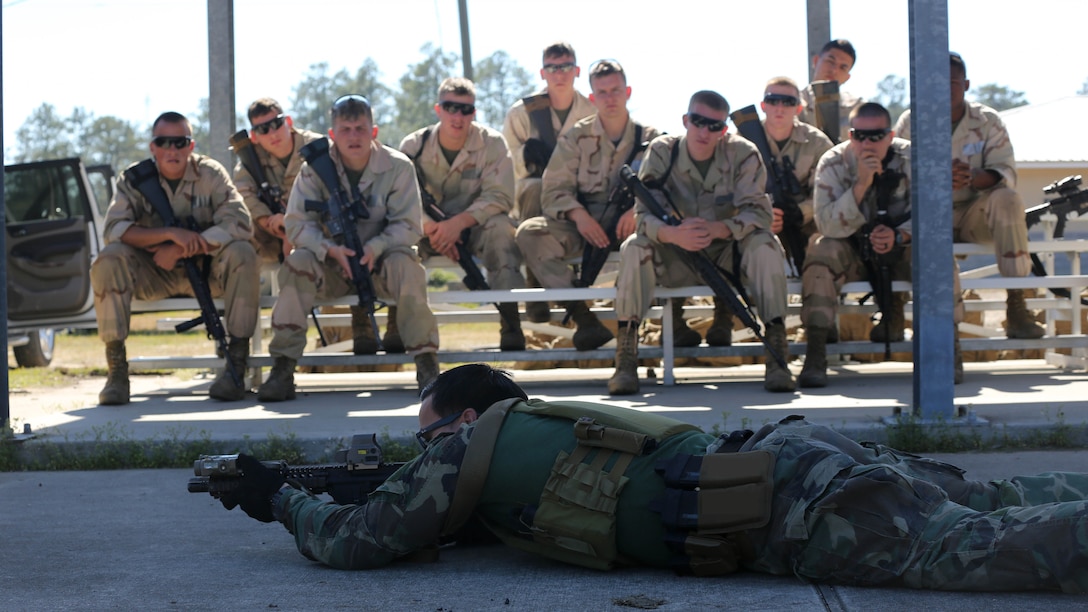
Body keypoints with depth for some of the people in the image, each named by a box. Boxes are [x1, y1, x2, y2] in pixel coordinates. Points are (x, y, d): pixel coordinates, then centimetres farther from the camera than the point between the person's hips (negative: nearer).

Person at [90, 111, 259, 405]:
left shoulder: (211, 174, -7)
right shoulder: (134, 179, -5)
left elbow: (239, 224, -20)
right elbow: (113, 230, -18)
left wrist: (179, 250, -25)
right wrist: (171, 233, -29)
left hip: (206, 269, 0)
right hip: (153, 275, 0)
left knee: (242, 254, -29)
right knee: (108, 260, -27)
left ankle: (237, 361, -23)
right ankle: (116, 367, -23)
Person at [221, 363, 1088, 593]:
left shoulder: (467, 450, 4)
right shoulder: (537, 425, 28)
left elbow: (353, 541, 8)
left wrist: (279, 498, 27)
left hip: (792, 515, -8)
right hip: (793, 458, 8)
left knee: (972, 548, -17)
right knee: (996, 510, 13)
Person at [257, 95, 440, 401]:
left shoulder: (397, 166, -8)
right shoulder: (315, 168, -5)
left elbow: (408, 226, -11)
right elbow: (298, 224, -12)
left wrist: (375, 248, -30)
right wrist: (331, 249, -30)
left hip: (379, 260, -1)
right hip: (333, 266, 1)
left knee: (407, 264, -33)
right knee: (297, 263, -28)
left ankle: (426, 362, -25)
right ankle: (283, 368, -29)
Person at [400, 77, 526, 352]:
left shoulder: (492, 143, -9)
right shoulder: (413, 146, -5)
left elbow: (499, 196, -17)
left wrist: (459, 222, -32)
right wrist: (430, 227, -30)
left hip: (474, 229, -1)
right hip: (428, 230, 1)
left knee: (500, 226, -34)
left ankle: (510, 322, -32)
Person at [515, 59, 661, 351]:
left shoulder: (650, 138, 8)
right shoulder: (576, 137, 8)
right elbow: (554, 190, 2)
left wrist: (638, 210, -23)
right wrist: (578, 214, -20)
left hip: (629, 223, -2)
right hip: (583, 225, 2)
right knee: (529, 231, -27)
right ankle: (582, 318, -34)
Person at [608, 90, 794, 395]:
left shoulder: (743, 154, -11)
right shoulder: (662, 151, -10)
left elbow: (759, 213, -20)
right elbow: (644, 214, -18)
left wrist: (718, 229, -40)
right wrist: (673, 234, -42)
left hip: (726, 258, 0)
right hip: (675, 261, 0)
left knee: (765, 245, -29)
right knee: (634, 248, -27)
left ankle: (777, 356, -29)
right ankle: (625, 359, -29)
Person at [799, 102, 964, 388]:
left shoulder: (910, 159, -11)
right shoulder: (833, 163, -12)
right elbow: (827, 225, -23)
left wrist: (899, 235, -32)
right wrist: (861, 184, -35)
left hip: (903, 247, 0)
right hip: (853, 252, 0)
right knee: (821, 252, -30)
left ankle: (949, 347, -21)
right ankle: (814, 356, -32)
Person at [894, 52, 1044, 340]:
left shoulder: (987, 121, 2)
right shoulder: (910, 122, 2)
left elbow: (1006, 172, -9)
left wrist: (972, 179, -33)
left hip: (975, 215, 1)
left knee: (1008, 198, -32)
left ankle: (1016, 305, -28)